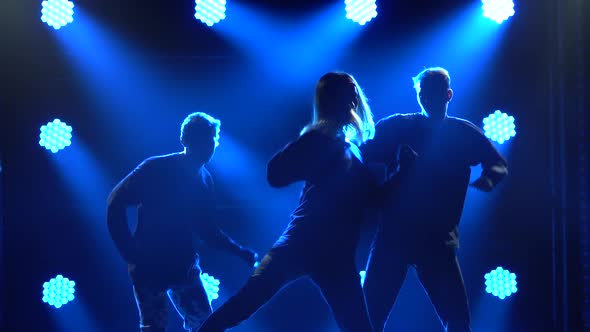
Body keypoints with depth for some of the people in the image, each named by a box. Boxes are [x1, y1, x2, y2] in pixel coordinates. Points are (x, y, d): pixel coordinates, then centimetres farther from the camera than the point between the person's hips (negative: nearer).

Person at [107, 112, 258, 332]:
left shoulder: (204, 180, 5)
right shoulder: (156, 169, -12)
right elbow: (116, 203, -12)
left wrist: (240, 251, 2)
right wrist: (130, 253, -15)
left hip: (184, 267, 6)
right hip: (149, 266, -5)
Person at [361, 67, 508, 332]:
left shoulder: (464, 134, 7)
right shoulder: (397, 127, 4)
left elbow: (498, 164, 15)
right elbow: (366, 156, -1)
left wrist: (487, 179, -7)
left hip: (438, 241, 1)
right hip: (393, 236, 0)